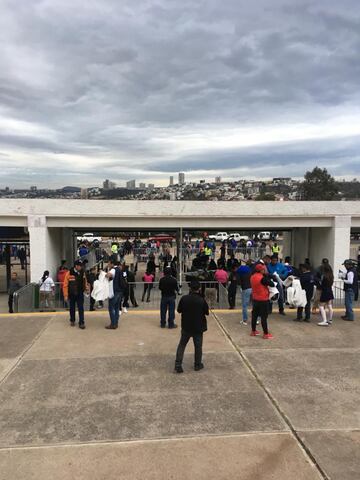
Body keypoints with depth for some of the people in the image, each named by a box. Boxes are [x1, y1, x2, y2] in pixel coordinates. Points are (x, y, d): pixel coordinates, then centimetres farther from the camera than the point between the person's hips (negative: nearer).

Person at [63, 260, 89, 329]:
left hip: (80, 294, 2)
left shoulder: (82, 273, -1)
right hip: (72, 294, -2)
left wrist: (86, 287, -7)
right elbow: (65, 285, -12)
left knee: (81, 309, -3)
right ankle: (72, 321, 32)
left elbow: (84, 282, 12)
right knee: (72, 308, 14)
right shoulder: (69, 273, -14)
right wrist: (66, 295, -12)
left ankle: (81, 323, 0)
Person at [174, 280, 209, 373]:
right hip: (198, 327, -1)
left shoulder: (184, 298, -12)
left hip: (186, 327, 1)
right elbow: (207, 312, -4)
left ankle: (178, 365, 9)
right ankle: (197, 365, 26)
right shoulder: (202, 300, -17)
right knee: (198, 346, 15)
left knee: (181, 345, 13)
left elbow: (179, 310, -1)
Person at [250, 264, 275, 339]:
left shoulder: (252, 277, 2)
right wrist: (269, 279, 1)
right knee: (264, 317, -1)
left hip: (255, 299, 8)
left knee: (254, 314, 15)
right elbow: (272, 284, -17)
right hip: (263, 300, -8)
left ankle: (253, 331, 26)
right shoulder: (262, 278, -21)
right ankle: (266, 334, 6)